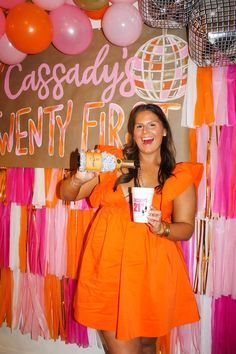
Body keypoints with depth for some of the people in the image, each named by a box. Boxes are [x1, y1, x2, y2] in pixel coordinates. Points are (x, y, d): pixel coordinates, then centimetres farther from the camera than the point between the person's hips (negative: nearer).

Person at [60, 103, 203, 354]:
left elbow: (186, 228, 4)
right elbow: (67, 195, 7)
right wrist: (80, 178, -15)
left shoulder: (180, 177, 3)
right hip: (109, 265, 0)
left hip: (151, 269, 1)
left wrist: (161, 228, -17)